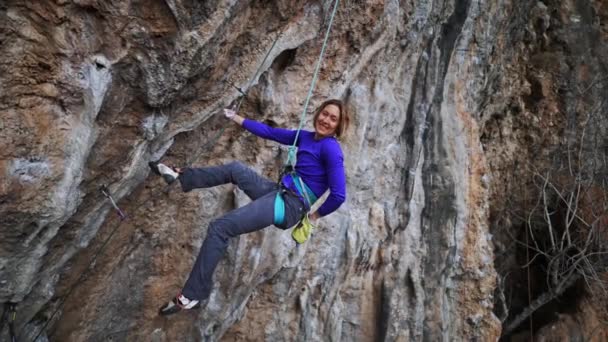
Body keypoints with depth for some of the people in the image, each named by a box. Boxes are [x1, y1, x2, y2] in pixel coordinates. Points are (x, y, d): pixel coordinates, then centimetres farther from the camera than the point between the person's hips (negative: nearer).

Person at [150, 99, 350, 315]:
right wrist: (236, 118, 22)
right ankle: (181, 177, 34)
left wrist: (315, 215, -8)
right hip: (281, 193, 9)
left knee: (220, 228, -10)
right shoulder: (306, 137, 10)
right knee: (235, 169, 19)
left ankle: (192, 296, -1)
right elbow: (269, 132, 19)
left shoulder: (330, 147, -15)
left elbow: (339, 195, -22)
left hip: (291, 205, -9)